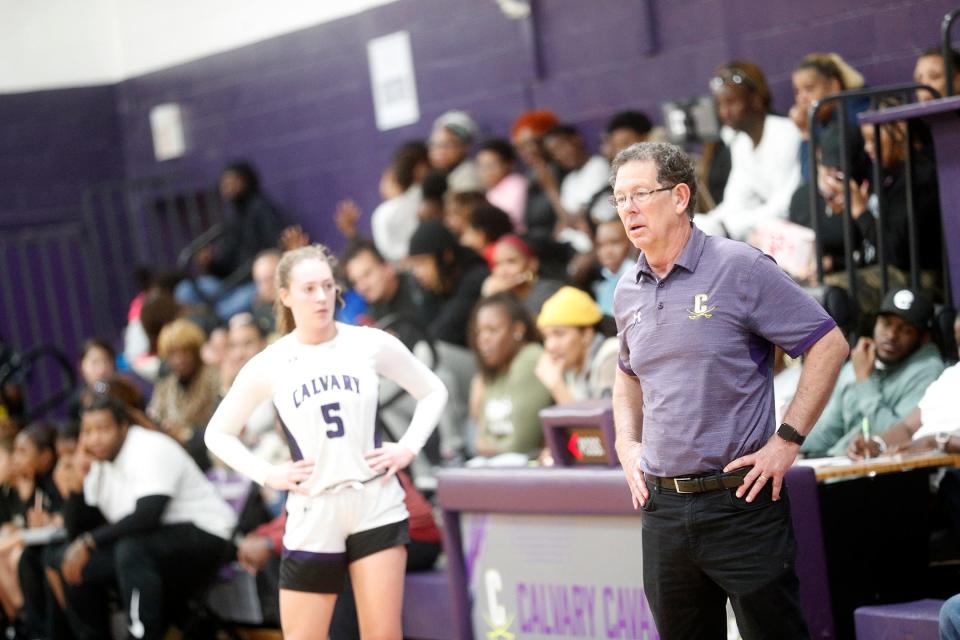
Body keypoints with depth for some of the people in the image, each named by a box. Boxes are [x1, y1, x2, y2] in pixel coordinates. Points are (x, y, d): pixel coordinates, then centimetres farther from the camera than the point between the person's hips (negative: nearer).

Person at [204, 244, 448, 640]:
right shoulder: (268, 365, 1)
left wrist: (407, 447, 2)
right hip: (312, 516, 0)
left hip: (376, 504, 0)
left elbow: (433, 391, 15)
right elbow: (218, 433, 11)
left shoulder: (370, 344, 2)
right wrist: (267, 474, -1)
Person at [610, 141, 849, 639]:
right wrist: (626, 443, 14)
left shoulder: (740, 268, -8)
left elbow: (829, 345, -7)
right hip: (662, 506, 6)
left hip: (740, 500, -6)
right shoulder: (628, 292, 11)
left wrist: (787, 440, -12)